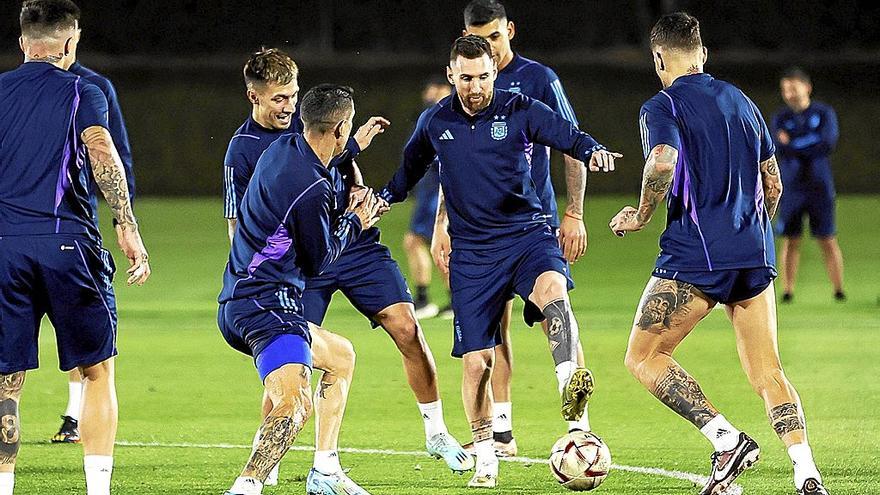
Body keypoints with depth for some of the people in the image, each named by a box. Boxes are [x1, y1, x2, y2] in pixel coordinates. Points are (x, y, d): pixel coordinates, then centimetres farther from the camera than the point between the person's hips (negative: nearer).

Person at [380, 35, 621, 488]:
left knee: (553, 290, -37)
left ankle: (570, 391, -49)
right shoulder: (435, 122, 6)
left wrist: (592, 150, -33)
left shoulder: (519, 110, -2)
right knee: (476, 361, -2)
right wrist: (382, 200, 29)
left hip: (527, 234, -2)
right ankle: (485, 457, 15)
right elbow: (411, 167, 25)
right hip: (472, 252, 2)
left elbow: (567, 135, -14)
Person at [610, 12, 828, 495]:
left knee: (643, 356, 3)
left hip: (695, 255, -6)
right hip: (755, 256, 6)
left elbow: (663, 163, -23)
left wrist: (641, 216, -7)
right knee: (767, 373, 7)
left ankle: (726, 437, -13)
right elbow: (773, 183, 21)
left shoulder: (663, 106, -3)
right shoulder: (740, 101, 18)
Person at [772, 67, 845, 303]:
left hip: (820, 186, -1)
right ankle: (787, 291, 2)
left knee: (828, 240, -2)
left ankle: (839, 290, 2)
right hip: (791, 188, 1)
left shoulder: (824, 113, 3)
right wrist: (811, 145, -16)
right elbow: (782, 149, -8)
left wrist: (793, 145, -10)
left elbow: (828, 144, -12)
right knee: (790, 241, -1)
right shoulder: (781, 118, 7)